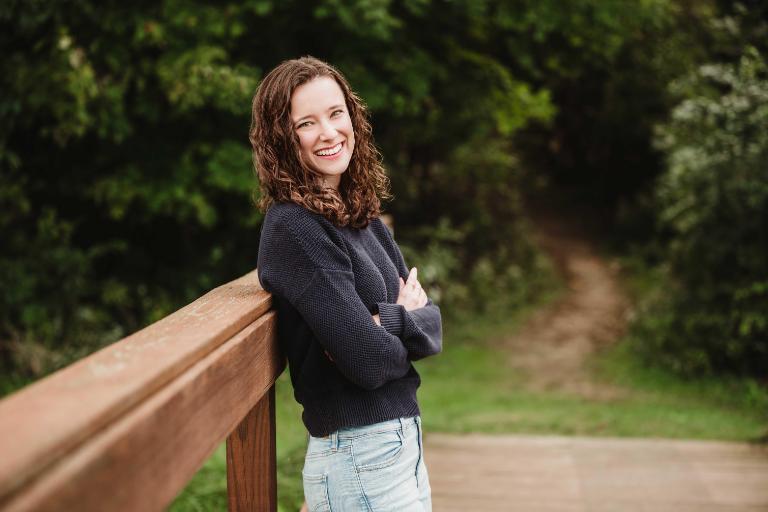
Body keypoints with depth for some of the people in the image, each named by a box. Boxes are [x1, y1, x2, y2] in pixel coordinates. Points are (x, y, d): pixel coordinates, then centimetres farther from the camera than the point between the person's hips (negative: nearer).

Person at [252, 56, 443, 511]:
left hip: (405, 436, 8)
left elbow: (431, 319, 3)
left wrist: (390, 320, -16)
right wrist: (409, 324, -4)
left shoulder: (363, 216, 5)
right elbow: (368, 361, -24)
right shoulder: (293, 227, -18)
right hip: (359, 455, -8)